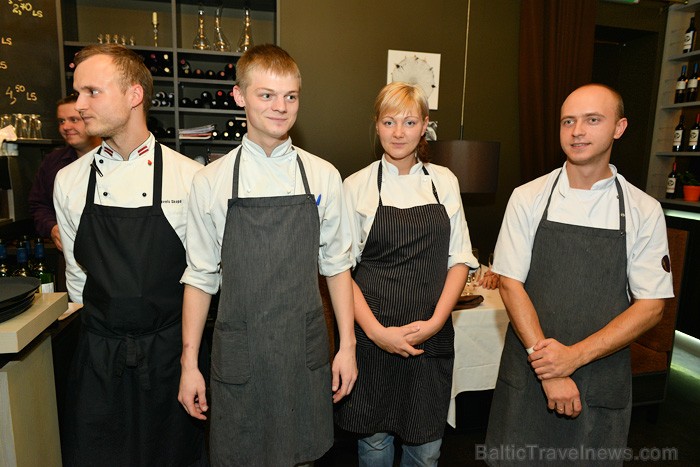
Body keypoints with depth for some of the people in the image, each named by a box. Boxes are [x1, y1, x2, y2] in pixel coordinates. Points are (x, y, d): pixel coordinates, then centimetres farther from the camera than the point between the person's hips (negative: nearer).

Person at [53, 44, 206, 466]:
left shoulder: (190, 176, -10)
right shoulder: (69, 181, 0)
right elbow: (77, 272, 10)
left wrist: (182, 338, 1)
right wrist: (104, 324, 11)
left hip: (170, 348, -2)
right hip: (99, 352, 3)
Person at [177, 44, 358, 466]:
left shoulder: (324, 177, -2)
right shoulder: (211, 182, -4)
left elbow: (336, 266, 3)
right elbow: (200, 276, 1)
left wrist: (347, 345, 2)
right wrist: (189, 363, 2)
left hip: (306, 352, 1)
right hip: (238, 354, 0)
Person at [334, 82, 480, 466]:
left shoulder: (444, 182, 4)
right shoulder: (357, 186, -3)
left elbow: (460, 259, 4)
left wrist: (435, 322, -8)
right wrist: (376, 331, -13)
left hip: (432, 334, 2)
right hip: (373, 335, -1)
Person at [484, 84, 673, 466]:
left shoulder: (644, 211, -3)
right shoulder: (528, 198, -5)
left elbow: (650, 305, -4)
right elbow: (510, 283, -8)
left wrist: (576, 355, -15)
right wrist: (547, 367, -14)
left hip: (602, 374, 1)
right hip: (527, 373, 0)